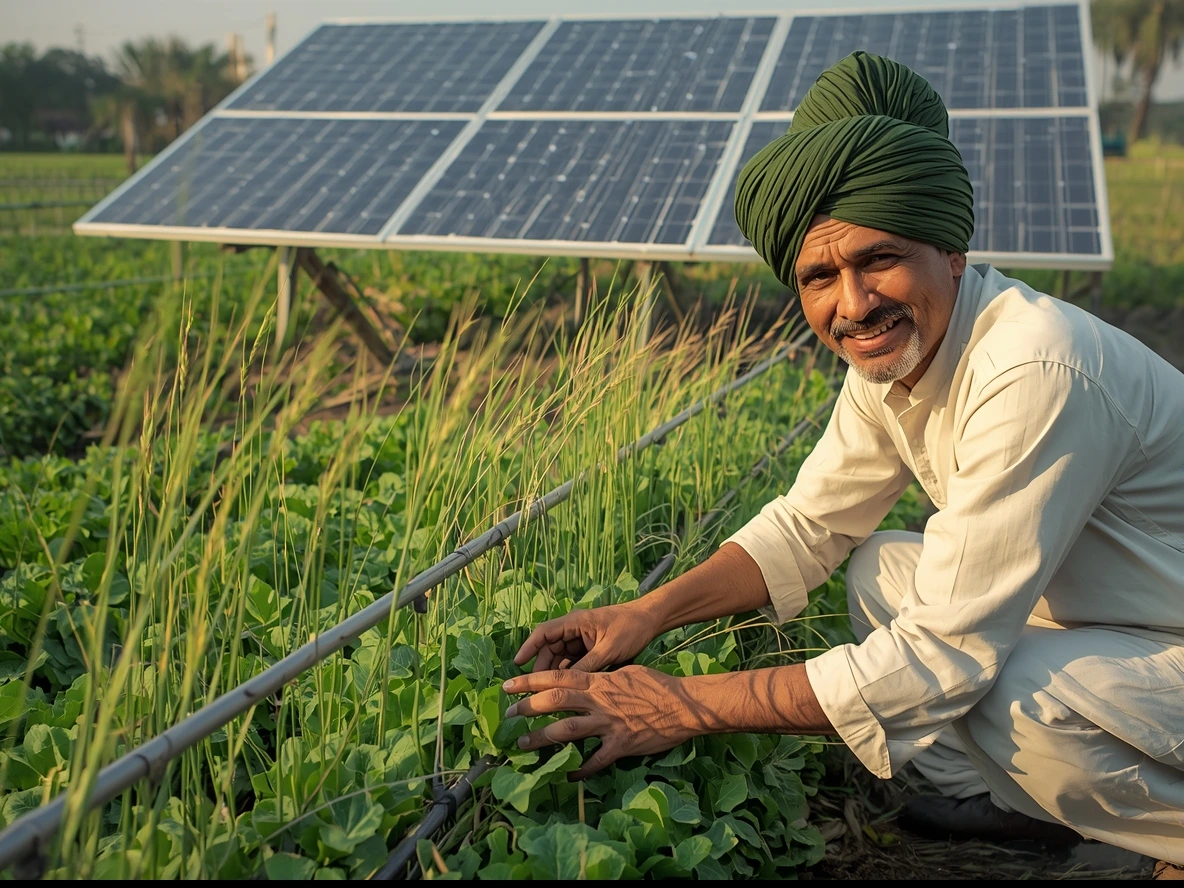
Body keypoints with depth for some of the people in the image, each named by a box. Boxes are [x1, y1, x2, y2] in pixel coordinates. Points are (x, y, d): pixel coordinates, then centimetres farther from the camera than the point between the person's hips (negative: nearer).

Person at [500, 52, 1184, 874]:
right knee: (883, 570, -1)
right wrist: (649, 612, -13)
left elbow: (946, 654, -32)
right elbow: (807, 524, 2)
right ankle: (1019, 799, 16)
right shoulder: (895, 346, -5)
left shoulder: (1034, 370, -33)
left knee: (997, 697, -30)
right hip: (1106, 614, 8)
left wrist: (685, 707, -30)